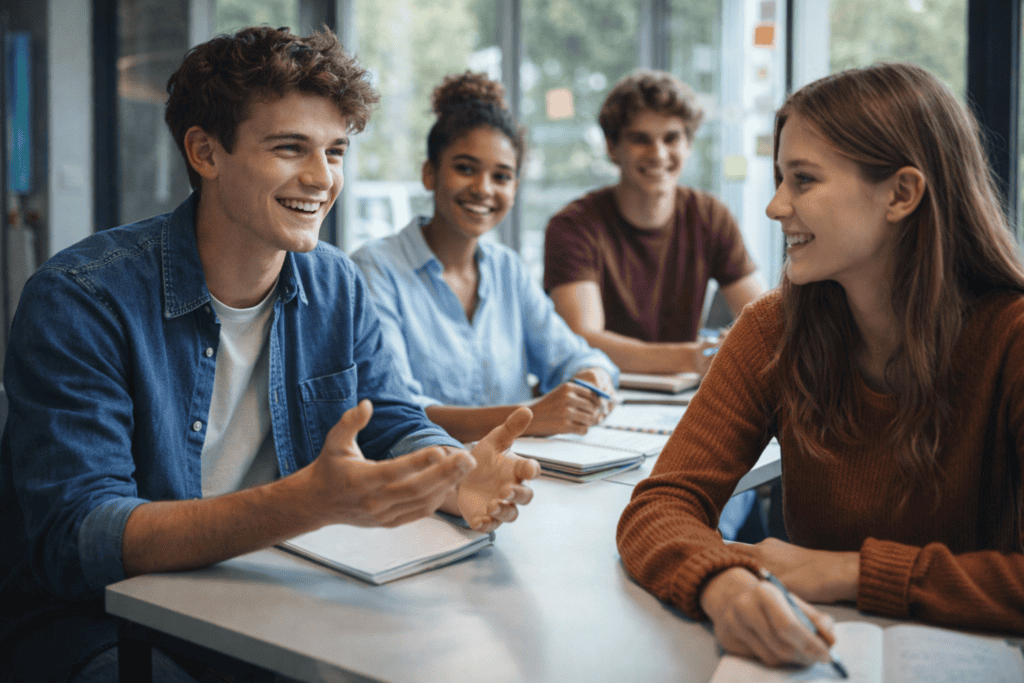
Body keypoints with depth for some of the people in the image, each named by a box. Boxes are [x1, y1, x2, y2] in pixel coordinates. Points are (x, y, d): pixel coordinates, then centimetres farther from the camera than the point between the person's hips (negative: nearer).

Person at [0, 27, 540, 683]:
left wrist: (459, 478, -23)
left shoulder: (338, 286, 2)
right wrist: (309, 502, -41)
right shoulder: (81, 298, -18)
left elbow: (396, 429, 4)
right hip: (96, 628, -3)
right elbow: (75, 541, -25)